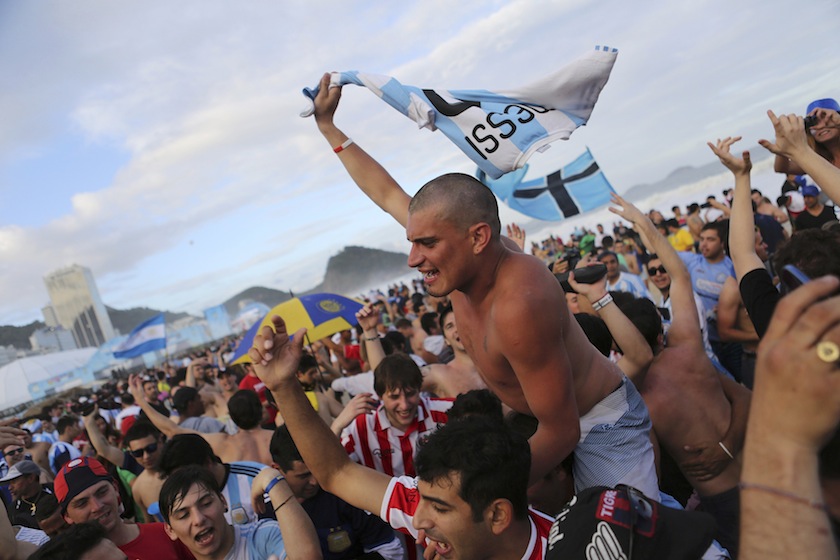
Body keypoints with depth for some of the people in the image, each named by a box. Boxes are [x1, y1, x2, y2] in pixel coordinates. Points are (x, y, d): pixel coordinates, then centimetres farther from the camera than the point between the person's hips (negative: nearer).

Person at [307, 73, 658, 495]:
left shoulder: (519, 303, -40)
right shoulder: (464, 254, -15)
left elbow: (560, 430, -30)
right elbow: (388, 194, 1)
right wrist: (328, 127, 11)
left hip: (600, 425, -7)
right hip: (548, 415, 7)